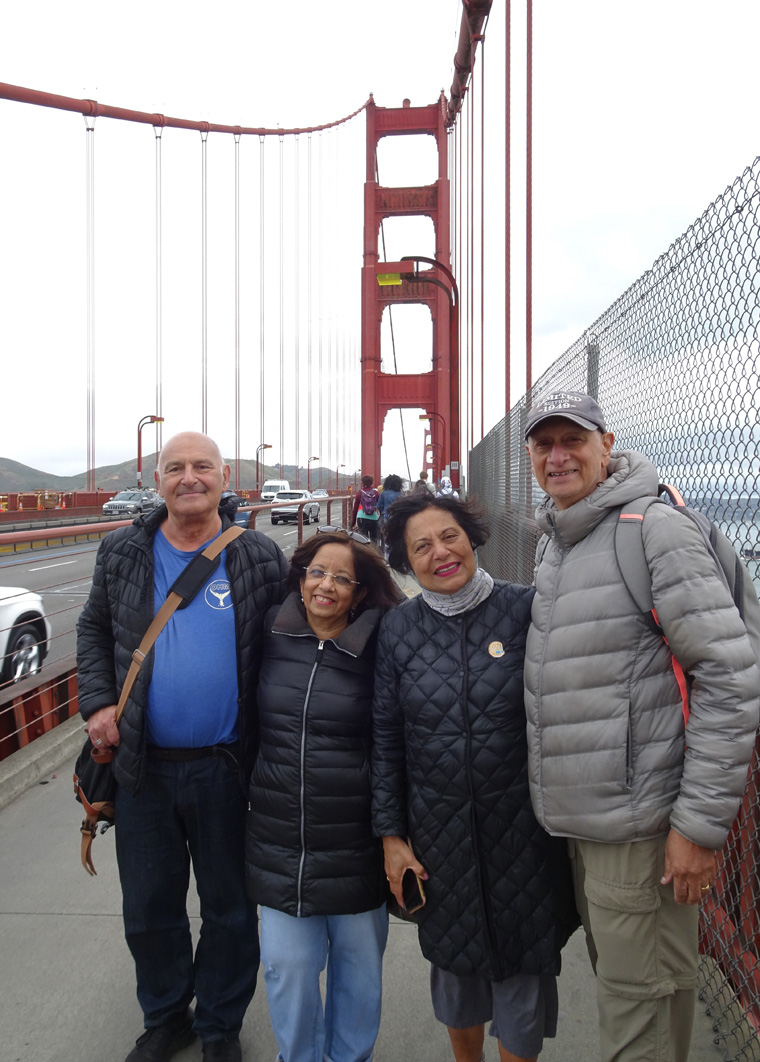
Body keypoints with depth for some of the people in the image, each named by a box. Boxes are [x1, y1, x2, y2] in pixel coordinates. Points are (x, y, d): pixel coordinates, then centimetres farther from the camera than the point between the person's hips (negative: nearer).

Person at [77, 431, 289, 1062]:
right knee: (148, 907, 19)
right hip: (143, 766, 2)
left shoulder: (261, 559, -5)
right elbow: (94, 630, 13)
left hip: (226, 770, -2)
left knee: (229, 908, 15)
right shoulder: (123, 554, 1)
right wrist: (98, 702, -2)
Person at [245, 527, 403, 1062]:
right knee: (287, 962, 10)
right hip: (279, 838, 2)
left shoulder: (378, 651, -9)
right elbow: (247, 722, 14)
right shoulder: (271, 638, -1)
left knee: (357, 960, 15)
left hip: (354, 840, -1)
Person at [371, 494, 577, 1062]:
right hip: (438, 829, 2)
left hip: (521, 824, -2)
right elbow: (385, 738, 2)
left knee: (523, 962, 12)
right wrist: (391, 833, 2)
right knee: (453, 956, 20)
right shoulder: (398, 628, -3)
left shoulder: (526, 609, -10)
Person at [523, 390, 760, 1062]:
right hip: (579, 823, 8)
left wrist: (701, 823, -17)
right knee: (612, 975, 23)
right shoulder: (556, 545, 11)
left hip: (640, 828, -8)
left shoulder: (654, 530, -15)